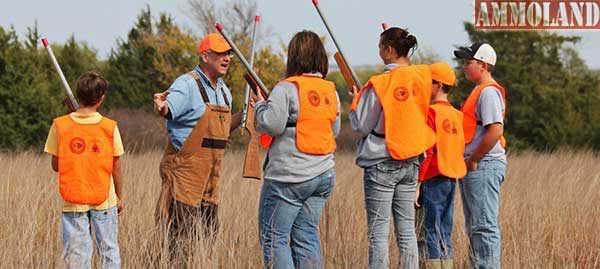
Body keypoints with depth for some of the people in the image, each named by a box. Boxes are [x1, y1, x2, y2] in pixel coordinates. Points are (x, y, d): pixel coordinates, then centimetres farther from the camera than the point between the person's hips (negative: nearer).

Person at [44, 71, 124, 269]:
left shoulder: (60, 126, -6)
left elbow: (55, 165, -1)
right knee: (109, 251, 9)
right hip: (104, 200, 0)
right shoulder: (110, 127, -6)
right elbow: (116, 168, 0)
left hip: (73, 202, 0)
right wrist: (119, 197, 12)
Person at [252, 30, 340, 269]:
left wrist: (261, 104, 2)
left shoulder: (286, 89, -12)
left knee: (274, 236, -1)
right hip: (324, 175, 7)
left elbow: (272, 125, -16)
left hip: (289, 177, -7)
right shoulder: (331, 92, 9)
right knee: (307, 235, 11)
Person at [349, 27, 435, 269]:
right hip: (411, 162, 6)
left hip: (381, 162, -6)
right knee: (407, 230, 10)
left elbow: (361, 127, -9)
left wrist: (357, 101, 11)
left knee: (378, 232, -2)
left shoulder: (379, 85, -14)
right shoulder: (422, 77, 1)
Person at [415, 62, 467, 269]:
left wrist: (418, 183, -15)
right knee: (445, 233, 12)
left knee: (432, 232, -6)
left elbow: (427, 152, -15)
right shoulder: (457, 115, 12)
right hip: (452, 178, 8)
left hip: (434, 178, -8)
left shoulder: (431, 112, -11)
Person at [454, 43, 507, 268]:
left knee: (484, 226, -10)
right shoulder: (480, 91, 19)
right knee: (474, 227, 15)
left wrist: (473, 159, -17)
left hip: (484, 166, -11)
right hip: (474, 167, 11)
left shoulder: (488, 92, -14)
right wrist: (469, 160, 15)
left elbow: (495, 131, -24)